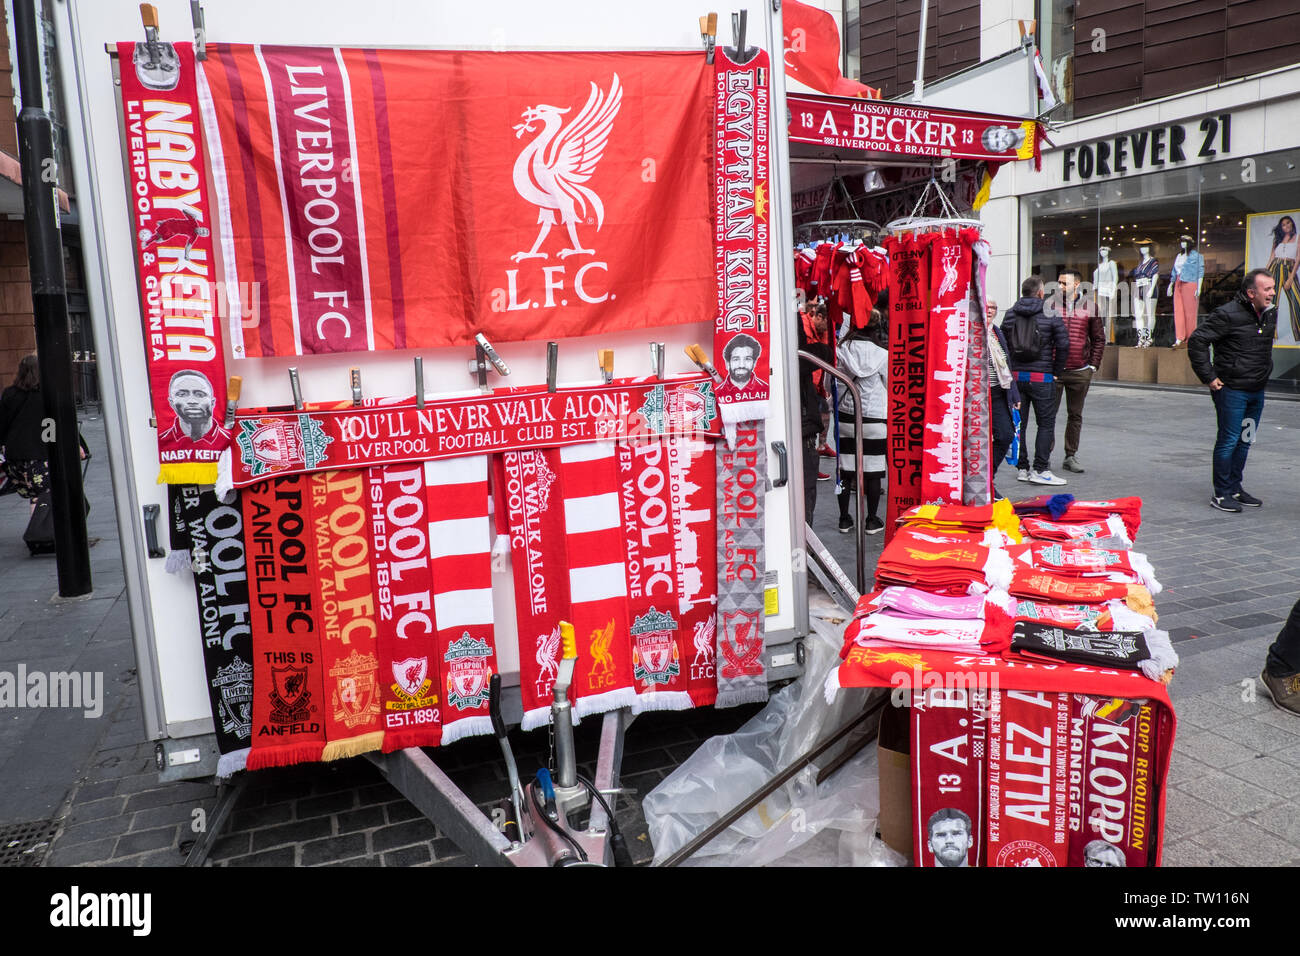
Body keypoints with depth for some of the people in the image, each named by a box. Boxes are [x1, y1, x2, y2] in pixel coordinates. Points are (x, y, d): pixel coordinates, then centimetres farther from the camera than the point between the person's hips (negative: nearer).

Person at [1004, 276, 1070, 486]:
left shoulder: (1010, 314, 6)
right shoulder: (1051, 314, -4)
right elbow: (1063, 344, -9)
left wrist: (1011, 370, 12)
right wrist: (1056, 372, 1)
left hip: (1015, 376, 4)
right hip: (1042, 377, -4)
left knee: (1018, 423, 9)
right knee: (1046, 423, 2)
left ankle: (1022, 468, 12)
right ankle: (1039, 470, -2)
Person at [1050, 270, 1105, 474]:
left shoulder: (1089, 308, 5)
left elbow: (1099, 338, 11)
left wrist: (1093, 365, 4)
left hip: (1080, 372, 2)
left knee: (1075, 416, 9)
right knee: (1048, 414, 1)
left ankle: (1071, 457, 18)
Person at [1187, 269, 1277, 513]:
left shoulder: (1270, 314, 9)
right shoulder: (1228, 315, -15)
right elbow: (1196, 341, -16)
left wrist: (1265, 372, 19)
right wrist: (1208, 377, -15)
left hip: (1257, 391, 8)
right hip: (1231, 390, -8)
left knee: (1245, 441, 14)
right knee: (1229, 441, -3)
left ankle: (1235, 488, 25)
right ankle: (1221, 494, 6)